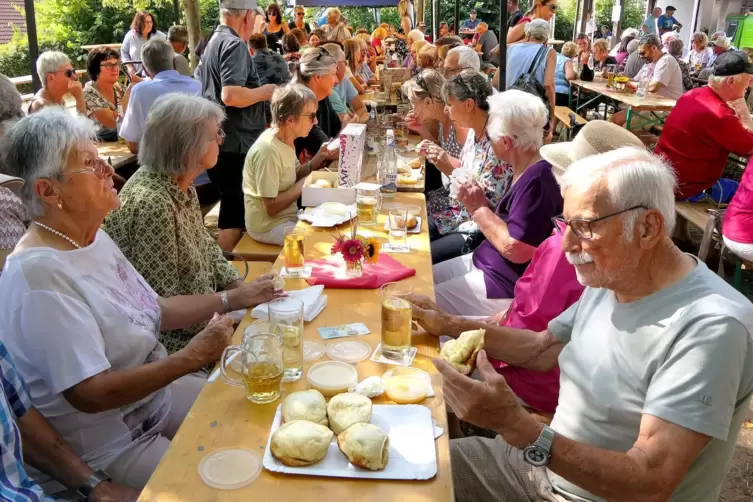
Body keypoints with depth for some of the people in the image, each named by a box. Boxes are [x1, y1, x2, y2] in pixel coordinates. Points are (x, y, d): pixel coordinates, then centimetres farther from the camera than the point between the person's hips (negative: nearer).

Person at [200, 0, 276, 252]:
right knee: (234, 217, -3)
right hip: (234, 146, -10)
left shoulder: (216, 40, 16)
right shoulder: (234, 44, -15)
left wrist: (258, 92, 23)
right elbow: (230, 95, -28)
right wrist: (265, 91, -14)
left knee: (232, 212, 20)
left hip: (221, 142, 10)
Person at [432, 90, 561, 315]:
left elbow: (515, 249, -27)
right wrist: (480, 203, -5)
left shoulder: (537, 180, -24)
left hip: (507, 284, -10)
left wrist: (480, 209, -15)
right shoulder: (525, 171, 7)